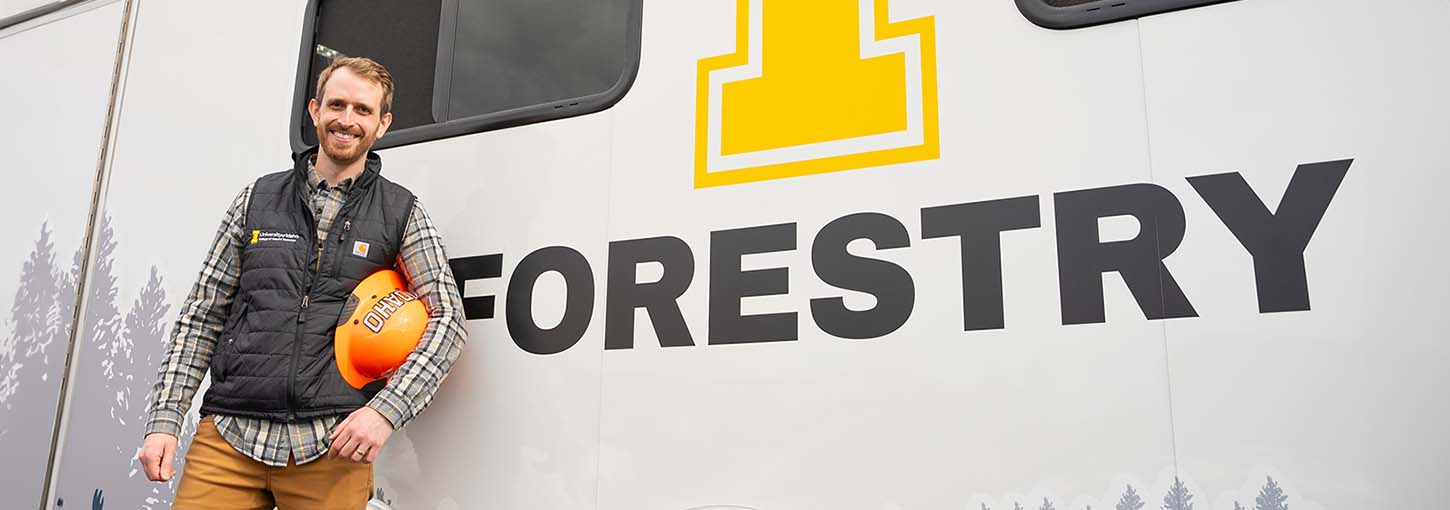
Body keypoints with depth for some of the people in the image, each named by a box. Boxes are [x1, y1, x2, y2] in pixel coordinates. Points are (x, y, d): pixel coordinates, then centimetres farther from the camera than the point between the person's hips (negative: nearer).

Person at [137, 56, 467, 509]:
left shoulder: (401, 212, 5)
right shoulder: (258, 199, 12)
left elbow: (447, 319, -2)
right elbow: (201, 316, 12)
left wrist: (386, 410, -14)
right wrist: (164, 420, 4)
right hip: (228, 437, 2)